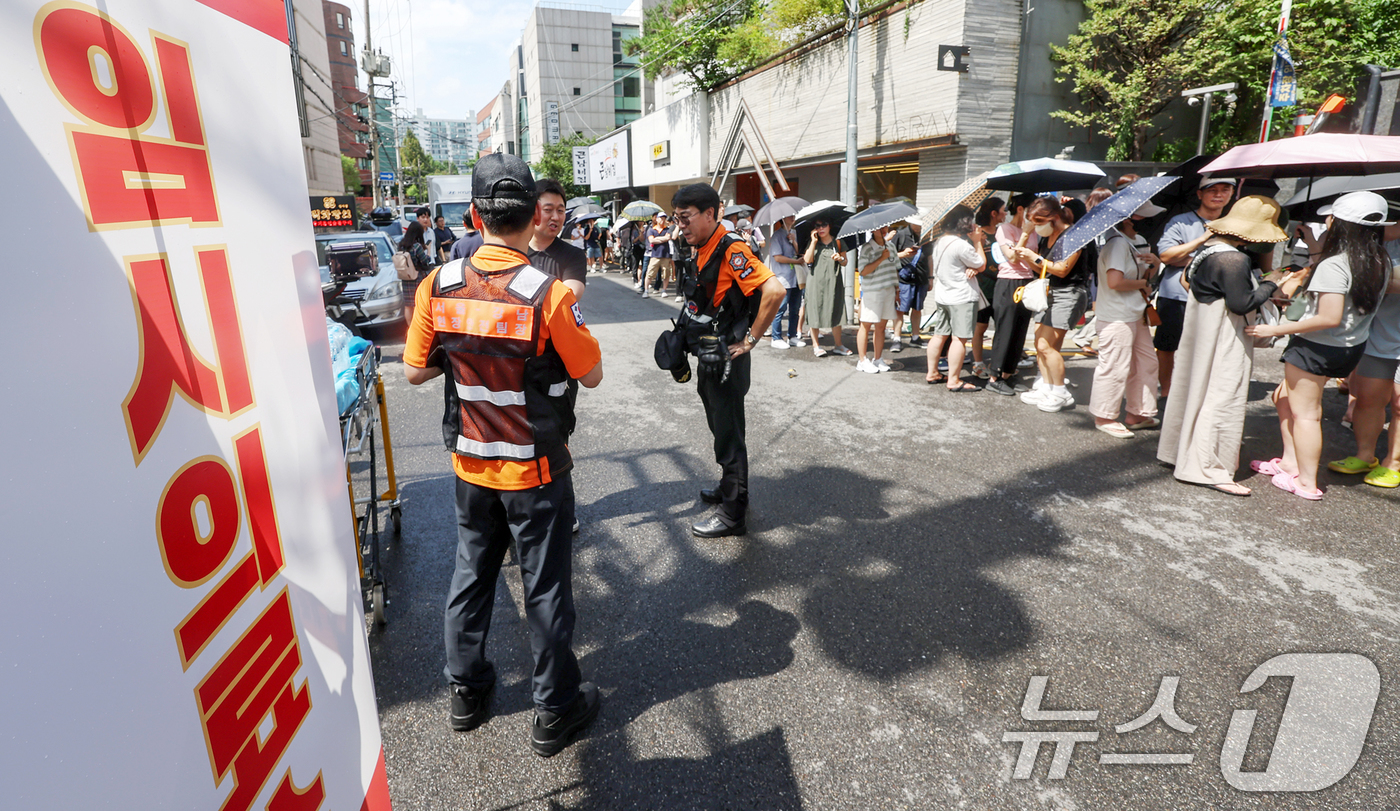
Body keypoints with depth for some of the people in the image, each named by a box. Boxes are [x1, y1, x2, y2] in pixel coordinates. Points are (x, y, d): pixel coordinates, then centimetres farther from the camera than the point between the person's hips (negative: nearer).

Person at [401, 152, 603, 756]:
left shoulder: (438, 286, -9)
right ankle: (556, 711, 28)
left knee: (471, 573, 22)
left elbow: (415, 371, 0)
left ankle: (465, 690, 40)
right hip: (536, 472, -4)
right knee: (545, 587, 10)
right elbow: (591, 376, -12)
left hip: (470, 464, 4)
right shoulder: (549, 294, -21)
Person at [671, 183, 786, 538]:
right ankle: (731, 489, 40)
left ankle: (732, 513, 13)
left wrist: (750, 339, -22)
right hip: (709, 359, 10)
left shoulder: (731, 250, -19)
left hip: (727, 360, -10)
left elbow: (774, 290, -30)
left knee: (729, 435, 1)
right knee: (720, 428, 22)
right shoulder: (702, 250, 9)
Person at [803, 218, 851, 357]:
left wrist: (840, 259, -11)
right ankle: (816, 345, 10)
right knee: (815, 312, 0)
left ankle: (837, 345, 10)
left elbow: (845, 263, 10)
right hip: (816, 281, -1)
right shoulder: (812, 242, 9)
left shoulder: (837, 242, 10)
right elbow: (808, 260, -7)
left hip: (833, 281, 1)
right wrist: (814, 242, -7)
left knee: (836, 313, 2)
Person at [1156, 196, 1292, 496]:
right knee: (1222, 396, -3)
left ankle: (1178, 451, 30)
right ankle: (1208, 469, 2)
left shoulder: (1208, 247, 5)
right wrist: (1271, 285, -7)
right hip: (1223, 339, -10)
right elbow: (1243, 303, -23)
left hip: (1201, 330, 10)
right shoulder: (1233, 260, -22)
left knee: (1196, 388, 18)